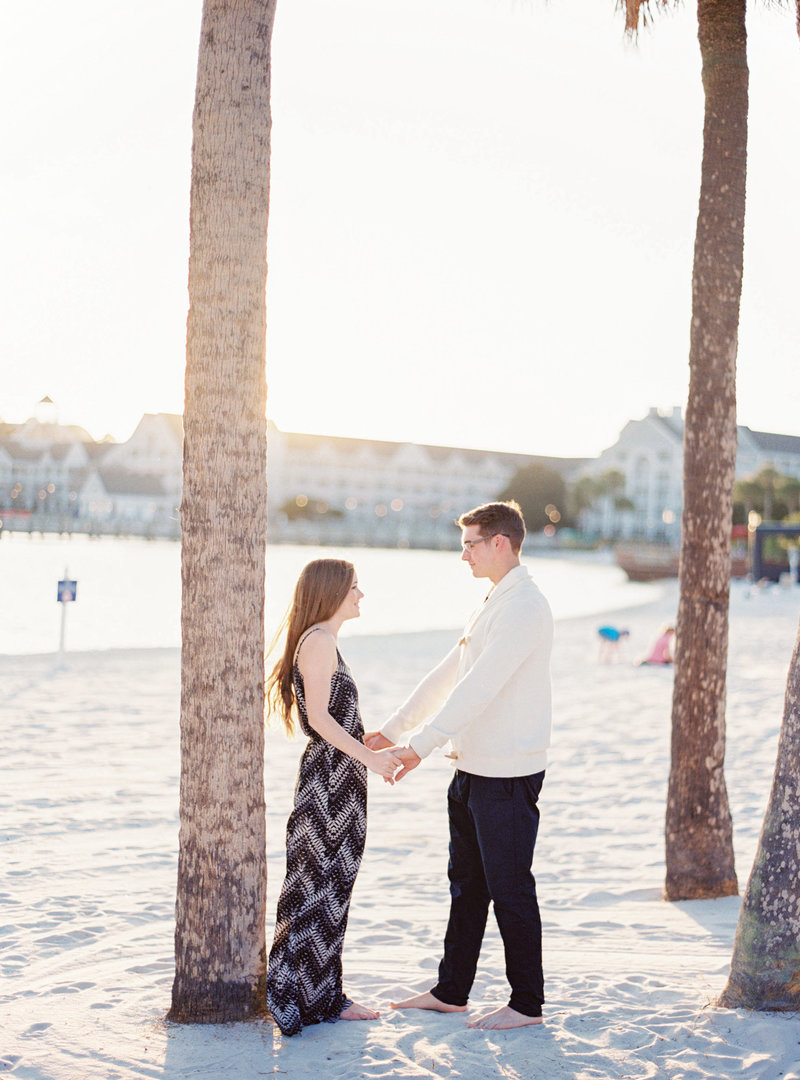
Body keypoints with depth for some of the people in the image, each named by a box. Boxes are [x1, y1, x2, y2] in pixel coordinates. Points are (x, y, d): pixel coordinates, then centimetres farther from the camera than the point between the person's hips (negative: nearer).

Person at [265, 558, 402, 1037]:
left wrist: (376, 749, 23)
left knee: (334, 889, 12)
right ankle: (293, 999, 1)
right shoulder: (320, 640, -13)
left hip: (340, 781, 10)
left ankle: (325, 996, 19)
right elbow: (319, 717, -20)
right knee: (318, 889, -5)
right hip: (328, 779, -10)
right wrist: (369, 756, -20)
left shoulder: (325, 642, 18)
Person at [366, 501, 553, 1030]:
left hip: (509, 776, -10)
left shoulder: (526, 607, -16)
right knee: (467, 883, 16)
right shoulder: (494, 604, 16)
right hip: (473, 769, 10)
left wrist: (422, 746, -24)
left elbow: (479, 687, -23)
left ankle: (527, 1003, 11)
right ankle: (451, 991, 26)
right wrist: (391, 729, 18)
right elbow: (449, 675, 20)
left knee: (510, 890, 0)